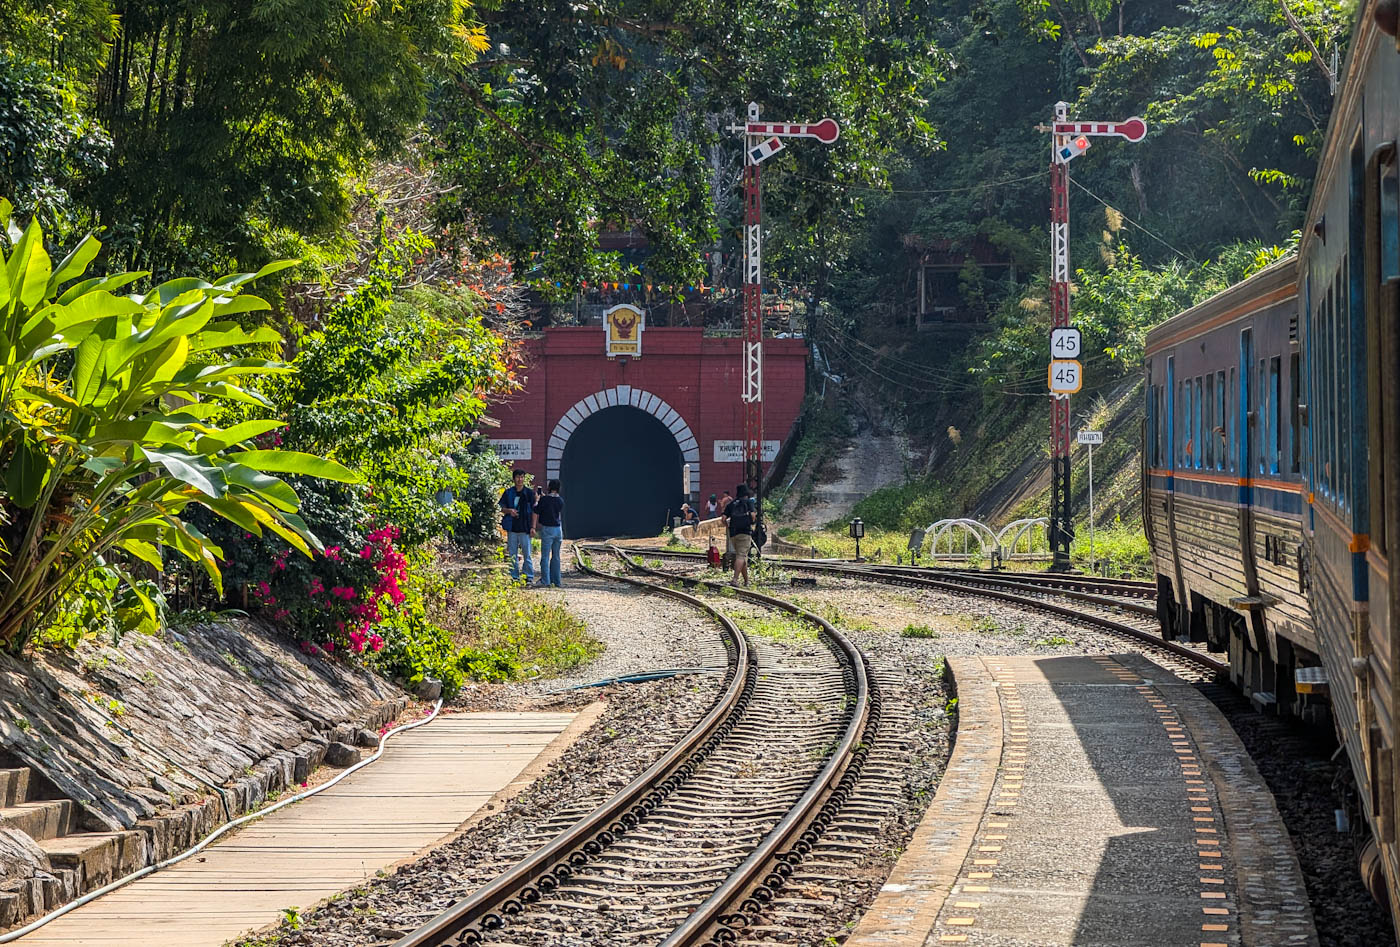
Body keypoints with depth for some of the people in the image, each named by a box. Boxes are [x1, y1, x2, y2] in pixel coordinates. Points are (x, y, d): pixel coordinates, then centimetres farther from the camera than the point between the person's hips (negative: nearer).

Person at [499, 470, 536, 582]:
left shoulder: (529, 493, 2)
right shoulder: (508, 492, 7)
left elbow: (534, 511, 2)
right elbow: (502, 508, 12)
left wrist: (533, 527, -4)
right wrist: (509, 511, -10)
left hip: (525, 528, -2)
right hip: (512, 528, 2)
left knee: (527, 553, -3)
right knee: (512, 554, 6)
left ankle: (529, 577, 2)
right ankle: (514, 576, 12)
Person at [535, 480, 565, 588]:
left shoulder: (544, 499, -9)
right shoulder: (560, 500, 5)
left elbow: (536, 513, -6)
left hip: (547, 529, -5)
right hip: (558, 529, 5)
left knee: (545, 556, -1)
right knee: (556, 556, 11)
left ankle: (545, 580, -4)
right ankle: (556, 580, 13)